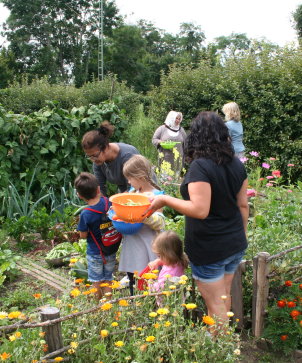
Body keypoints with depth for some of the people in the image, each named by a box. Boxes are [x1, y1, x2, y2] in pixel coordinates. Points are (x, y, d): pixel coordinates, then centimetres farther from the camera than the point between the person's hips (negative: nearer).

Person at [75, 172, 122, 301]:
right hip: (112, 251, 4)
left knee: (96, 282, 17)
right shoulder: (109, 203, -15)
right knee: (108, 280, 21)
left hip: (95, 253, -4)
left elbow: (83, 235, -13)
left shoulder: (85, 214, -25)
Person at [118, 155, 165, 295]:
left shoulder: (155, 195, -14)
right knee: (132, 282, 19)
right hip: (130, 244, 7)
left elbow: (160, 223, -20)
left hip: (145, 246, -7)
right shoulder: (133, 192, 8)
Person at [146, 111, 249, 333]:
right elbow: (243, 205, 8)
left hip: (209, 248, -7)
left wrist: (165, 200, -18)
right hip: (235, 245, 8)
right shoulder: (236, 164, 1)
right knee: (225, 296, 24)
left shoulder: (200, 166, -21)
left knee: (216, 306, 8)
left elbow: (200, 210, -28)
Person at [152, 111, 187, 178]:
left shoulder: (181, 130, 14)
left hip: (178, 159, 3)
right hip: (165, 158, -3)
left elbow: (185, 143, 18)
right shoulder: (162, 129, 3)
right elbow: (154, 139, 6)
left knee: (176, 176, 1)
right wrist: (160, 142, -15)